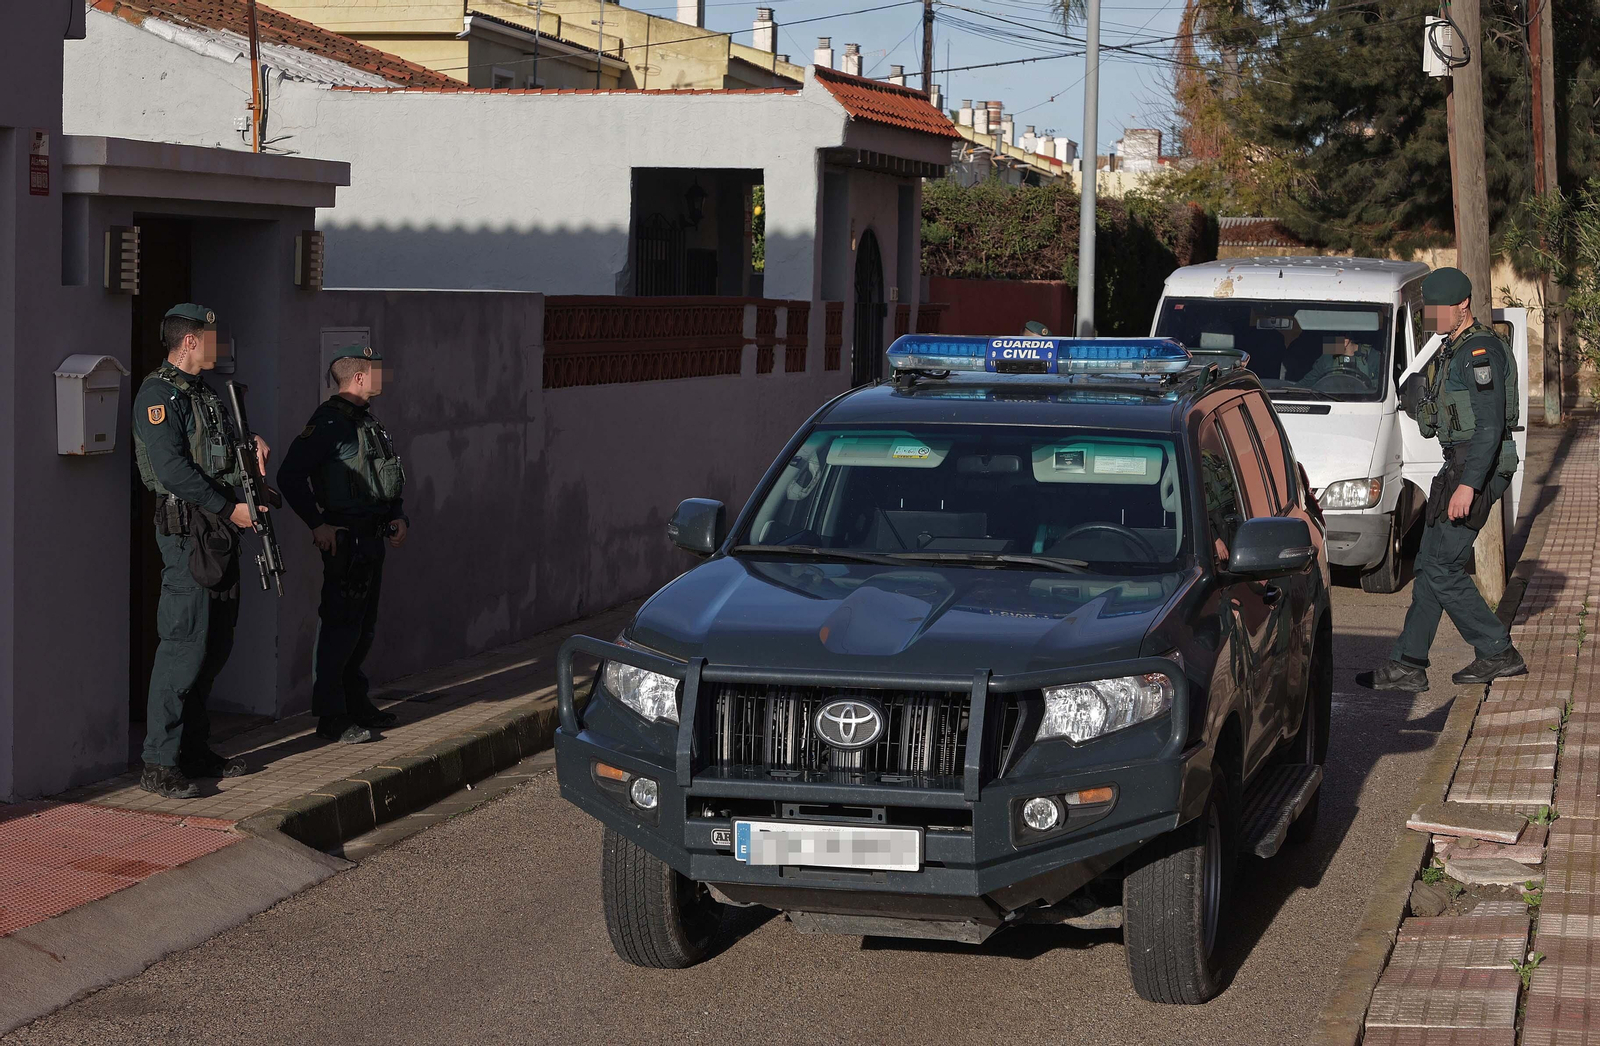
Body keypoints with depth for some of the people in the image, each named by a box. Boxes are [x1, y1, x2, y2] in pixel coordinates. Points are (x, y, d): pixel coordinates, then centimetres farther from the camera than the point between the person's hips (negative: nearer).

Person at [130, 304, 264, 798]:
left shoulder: (206, 392, 19)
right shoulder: (158, 395, -11)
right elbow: (173, 469, -19)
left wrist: (250, 444, 6)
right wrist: (230, 508, -17)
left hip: (221, 530, 10)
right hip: (187, 528, -10)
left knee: (216, 643, 12)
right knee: (185, 643, -12)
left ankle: (195, 750, 20)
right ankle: (159, 765, -11)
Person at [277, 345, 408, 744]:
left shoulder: (367, 420, 16)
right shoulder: (330, 421, -14)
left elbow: (385, 479, 27)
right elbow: (289, 476, -19)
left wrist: (397, 516, 11)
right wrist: (318, 524, -20)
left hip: (373, 536, 9)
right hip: (345, 538, -9)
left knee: (364, 625, 16)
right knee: (341, 625, -7)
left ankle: (356, 703, 27)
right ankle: (331, 717, -4)